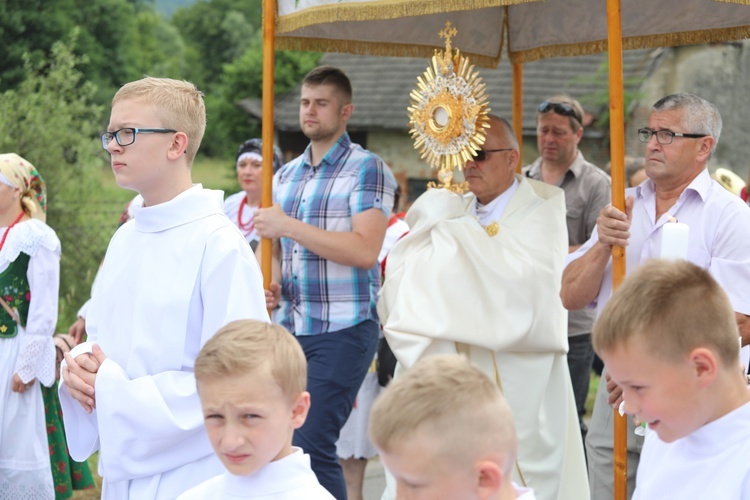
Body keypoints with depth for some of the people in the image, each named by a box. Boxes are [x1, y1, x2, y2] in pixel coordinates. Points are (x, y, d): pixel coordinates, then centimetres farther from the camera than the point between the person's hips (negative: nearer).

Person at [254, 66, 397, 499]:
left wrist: (288, 226, -17)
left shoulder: (367, 170, -6)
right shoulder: (286, 176, 15)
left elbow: (365, 251, -18)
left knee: (312, 445, -13)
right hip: (290, 328, 7)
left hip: (343, 331, -7)